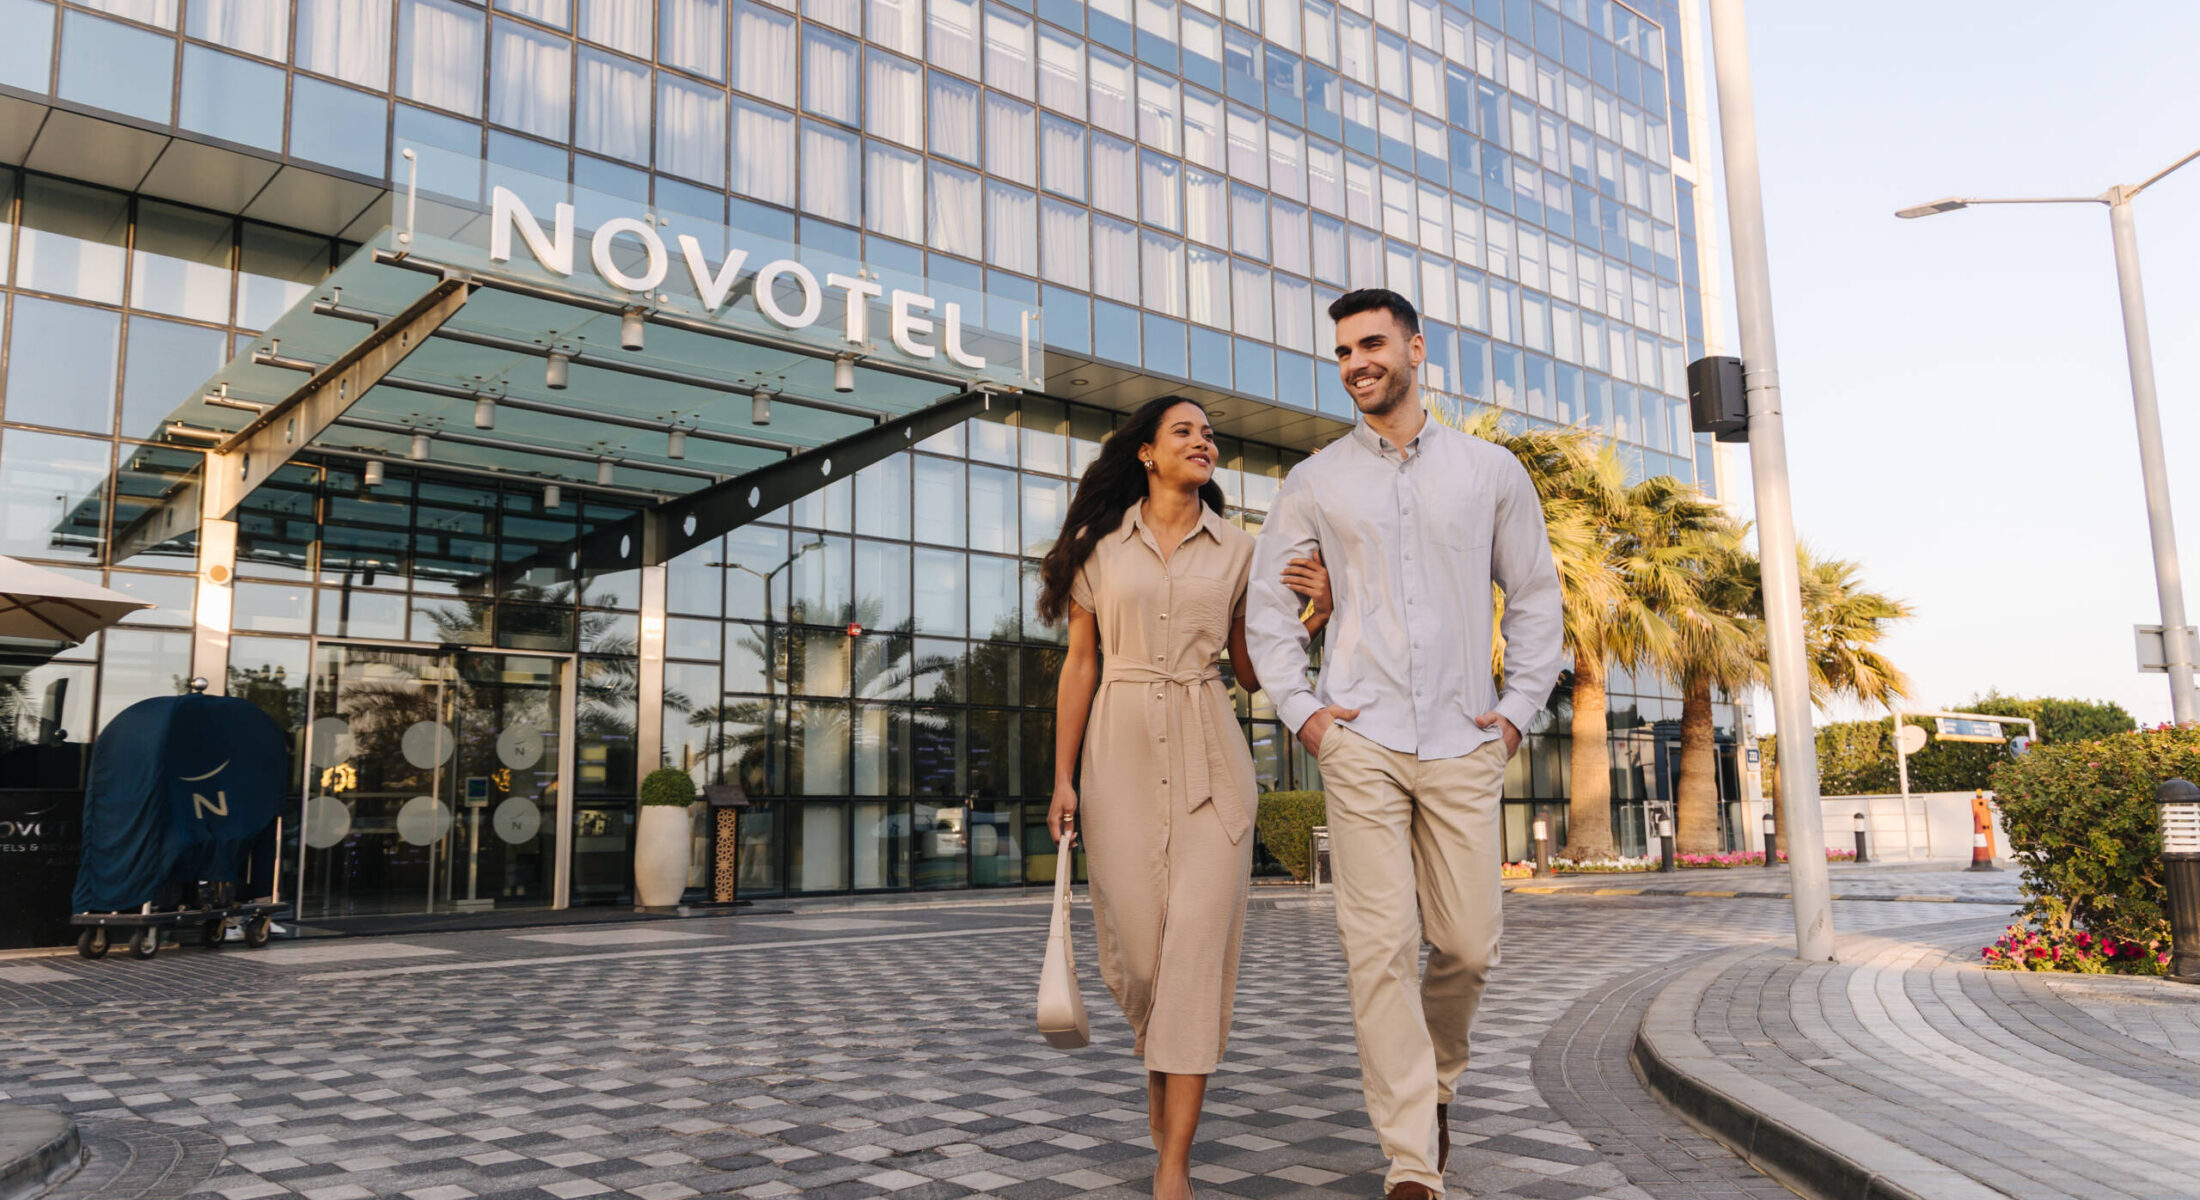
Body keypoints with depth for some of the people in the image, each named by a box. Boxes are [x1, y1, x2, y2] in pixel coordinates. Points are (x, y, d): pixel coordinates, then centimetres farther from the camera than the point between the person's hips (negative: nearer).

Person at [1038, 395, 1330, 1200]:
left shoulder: (1238, 551, 9)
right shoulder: (1098, 546, 7)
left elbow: (1250, 673, 11)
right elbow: (1079, 665, 7)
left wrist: (1314, 614, -5)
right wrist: (1064, 780, 2)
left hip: (1210, 760, 0)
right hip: (1121, 756, 0)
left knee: (1198, 945, -8)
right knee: (1136, 944, 0)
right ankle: (1159, 1057, 36)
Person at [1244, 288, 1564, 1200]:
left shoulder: (1492, 471, 9)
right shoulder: (1315, 482, 7)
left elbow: (1535, 597, 14)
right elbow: (1266, 601, 12)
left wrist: (1519, 708, 5)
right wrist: (1300, 709, 2)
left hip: (1465, 745, 1)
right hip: (1361, 742, -1)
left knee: (1469, 944, 3)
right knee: (1380, 947, -6)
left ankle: (1438, 1077, 34)